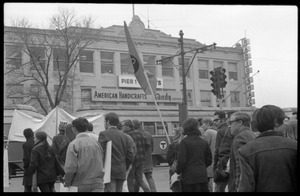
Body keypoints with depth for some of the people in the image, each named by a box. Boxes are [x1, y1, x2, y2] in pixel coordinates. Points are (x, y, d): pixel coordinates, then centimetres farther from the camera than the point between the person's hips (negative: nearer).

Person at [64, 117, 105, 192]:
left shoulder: (73, 144, -9)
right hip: (97, 184, 2)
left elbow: (70, 168, -13)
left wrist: (67, 183, 2)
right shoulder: (96, 142, 4)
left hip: (81, 185, -2)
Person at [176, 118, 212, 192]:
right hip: (202, 176, 4)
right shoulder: (204, 142, 5)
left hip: (188, 176, -4)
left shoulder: (184, 142, -11)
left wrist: (178, 172, 1)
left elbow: (181, 160, -14)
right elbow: (209, 160, 11)